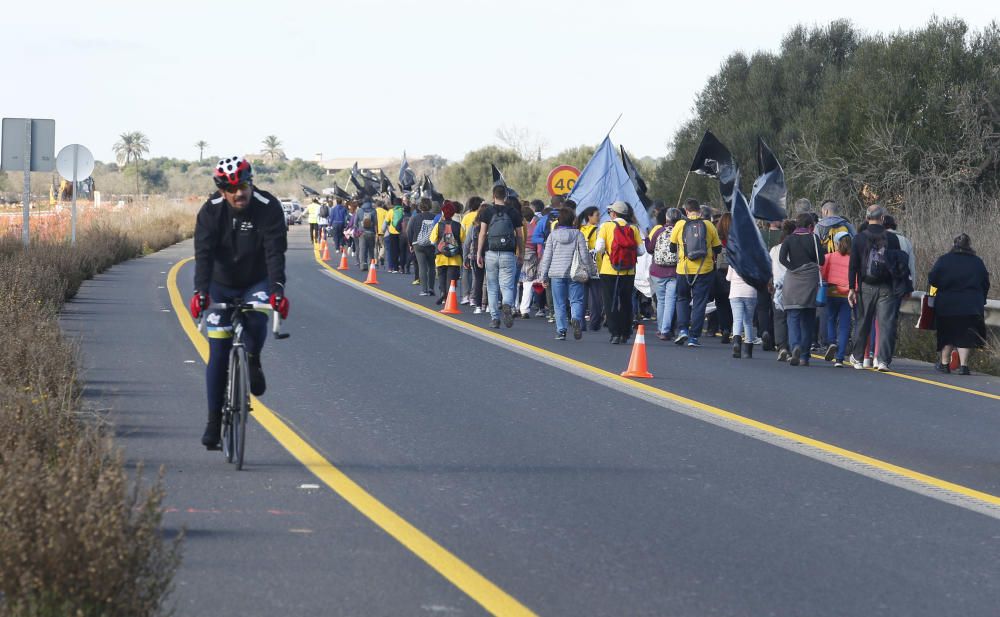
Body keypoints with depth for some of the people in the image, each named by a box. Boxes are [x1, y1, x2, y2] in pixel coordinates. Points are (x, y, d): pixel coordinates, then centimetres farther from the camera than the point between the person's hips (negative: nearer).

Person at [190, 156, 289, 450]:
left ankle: (253, 362, -2)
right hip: (221, 285, 1)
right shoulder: (211, 211, -17)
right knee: (218, 354, -4)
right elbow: (204, 254, -26)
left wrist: (278, 290, -41)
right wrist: (200, 291, -41)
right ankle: (214, 422, 3)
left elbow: (275, 252, -27)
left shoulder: (268, 207, -20)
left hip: (256, 283, -1)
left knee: (256, 319, -34)